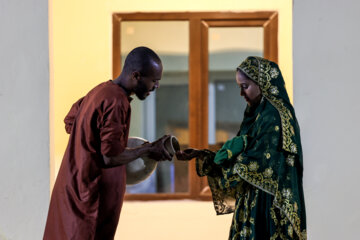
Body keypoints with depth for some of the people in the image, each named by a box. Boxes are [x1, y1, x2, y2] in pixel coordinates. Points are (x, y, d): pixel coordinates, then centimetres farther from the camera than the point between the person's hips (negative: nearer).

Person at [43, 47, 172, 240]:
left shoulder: (100, 90, 10)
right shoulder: (117, 102, -20)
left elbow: (70, 122, 25)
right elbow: (110, 158, -22)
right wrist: (149, 149, -10)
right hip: (93, 194, -10)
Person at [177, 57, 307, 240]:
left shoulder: (275, 116, -14)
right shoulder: (256, 114, 15)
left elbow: (260, 162, -19)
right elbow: (237, 154, 14)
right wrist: (200, 156, 5)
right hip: (252, 203, 9)